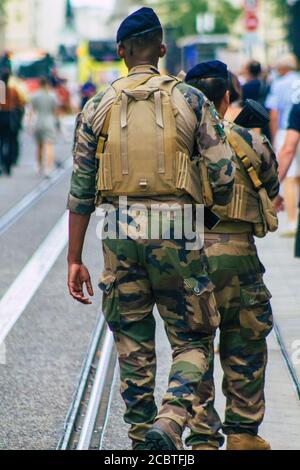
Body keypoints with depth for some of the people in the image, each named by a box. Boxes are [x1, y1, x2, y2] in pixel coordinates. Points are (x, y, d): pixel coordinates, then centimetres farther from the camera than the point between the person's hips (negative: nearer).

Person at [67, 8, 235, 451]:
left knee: (133, 346, 12)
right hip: (176, 236, -2)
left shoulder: (98, 107, 5)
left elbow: (81, 189, 5)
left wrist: (75, 258, 10)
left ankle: (142, 435, 16)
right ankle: (170, 422, -15)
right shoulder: (190, 100, 1)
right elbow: (224, 177, -3)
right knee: (193, 342, 7)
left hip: (120, 236, 2)